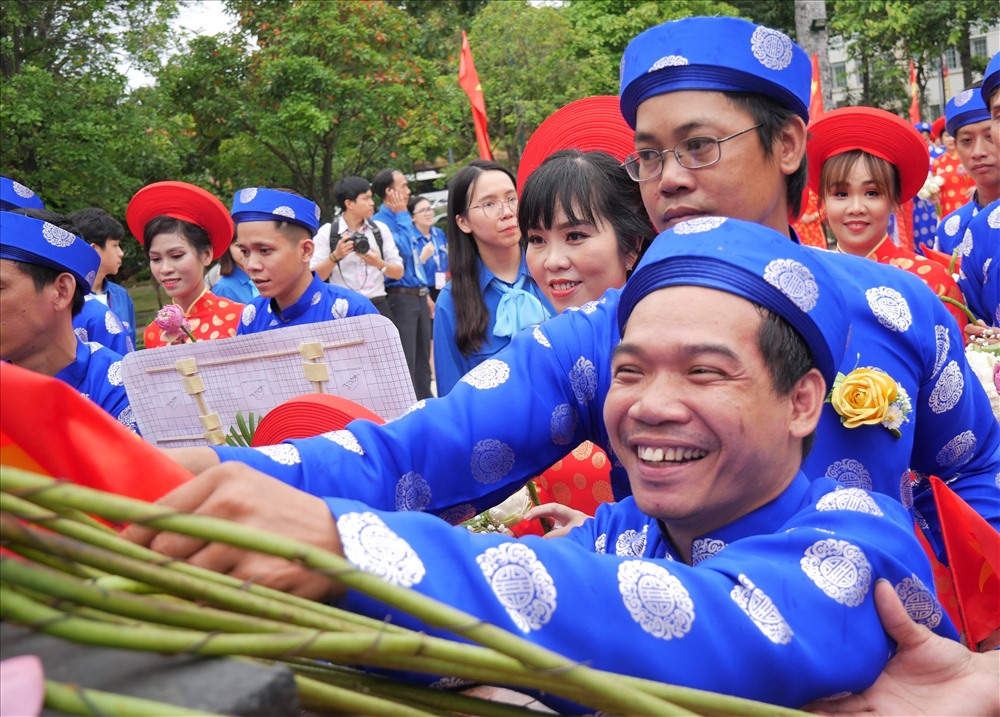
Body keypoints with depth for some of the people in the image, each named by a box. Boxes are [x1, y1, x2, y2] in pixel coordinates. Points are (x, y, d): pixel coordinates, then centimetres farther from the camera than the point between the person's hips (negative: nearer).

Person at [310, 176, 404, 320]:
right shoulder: (327, 232, -1)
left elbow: (399, 272, 8)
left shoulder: (380, 229, 8)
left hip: (378, 307, 3)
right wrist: (335, 256, -18)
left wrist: (379, 264, -11)